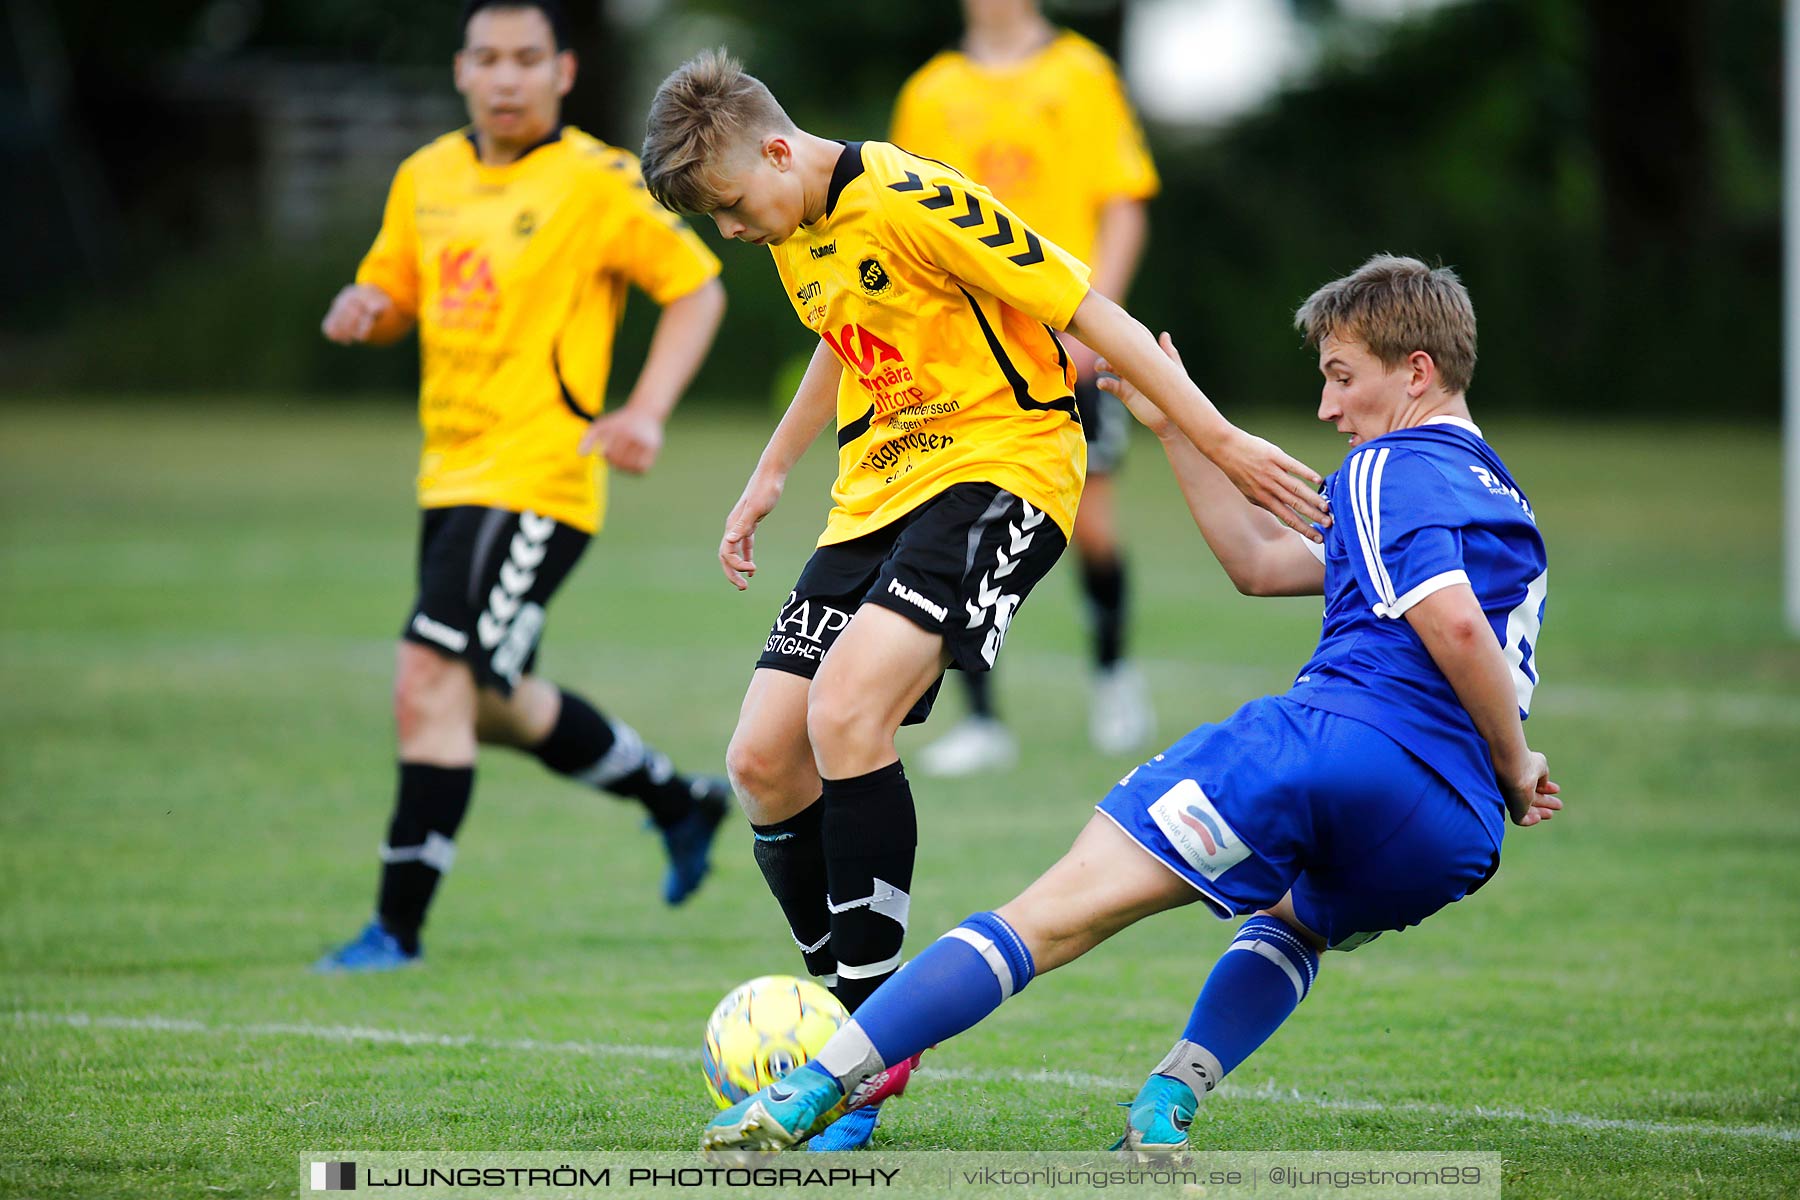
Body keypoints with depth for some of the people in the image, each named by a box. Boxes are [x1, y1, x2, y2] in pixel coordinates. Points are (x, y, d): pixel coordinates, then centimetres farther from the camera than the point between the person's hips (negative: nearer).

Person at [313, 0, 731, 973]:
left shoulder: (598, 183, -10)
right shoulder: (426, 179, 9)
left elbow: (697, 287, -5)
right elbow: (395, 297, 20)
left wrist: (646, 414, -16)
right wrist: (363, 308, -5)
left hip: (535, 481, -8)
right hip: (452, 477, 8)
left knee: (432, 684, -17)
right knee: (493, 705, 20)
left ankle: (398, 924, -10)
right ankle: (683, 801, 42)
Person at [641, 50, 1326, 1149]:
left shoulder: (912, 201, -18)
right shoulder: (795, 236, 9)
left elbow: (1090, 314, -16)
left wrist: (1222, 443, -16)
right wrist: (770, 476, 32)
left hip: (999, 470, -9)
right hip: (876, 499, 9)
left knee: (844, 708, -28)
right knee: (762, 758, -4)